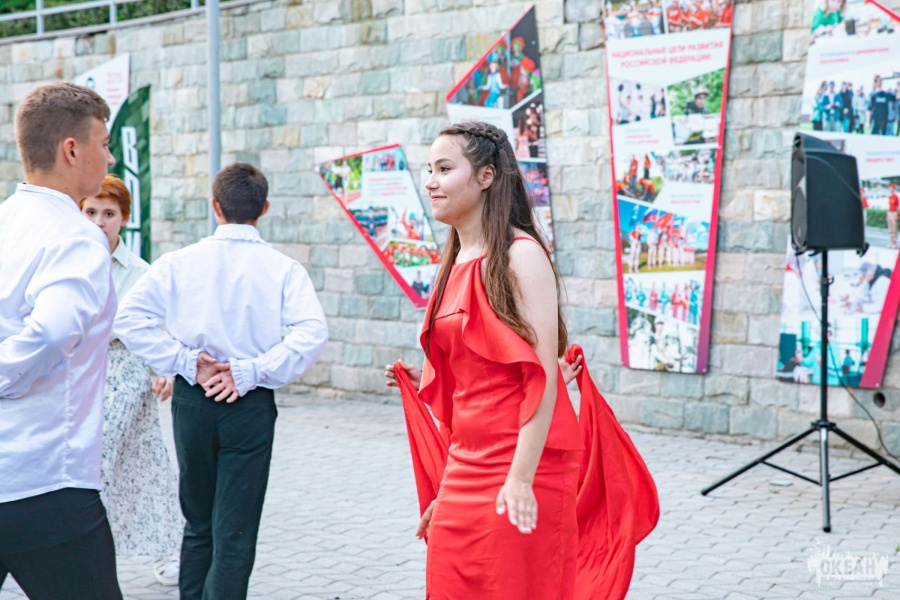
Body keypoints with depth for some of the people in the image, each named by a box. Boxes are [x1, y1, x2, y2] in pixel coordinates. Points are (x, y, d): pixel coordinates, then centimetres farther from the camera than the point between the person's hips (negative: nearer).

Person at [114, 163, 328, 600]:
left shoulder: (180, 263, -2)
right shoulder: (283, 269, -5)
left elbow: (129, 317, -10)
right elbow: (312, 333, -19)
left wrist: (186, 362, -9)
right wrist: (251, 372, -14)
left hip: (192, 401, 2)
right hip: (251, 406, -2)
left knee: (199, 525, 20)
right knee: (235, 533, 1)